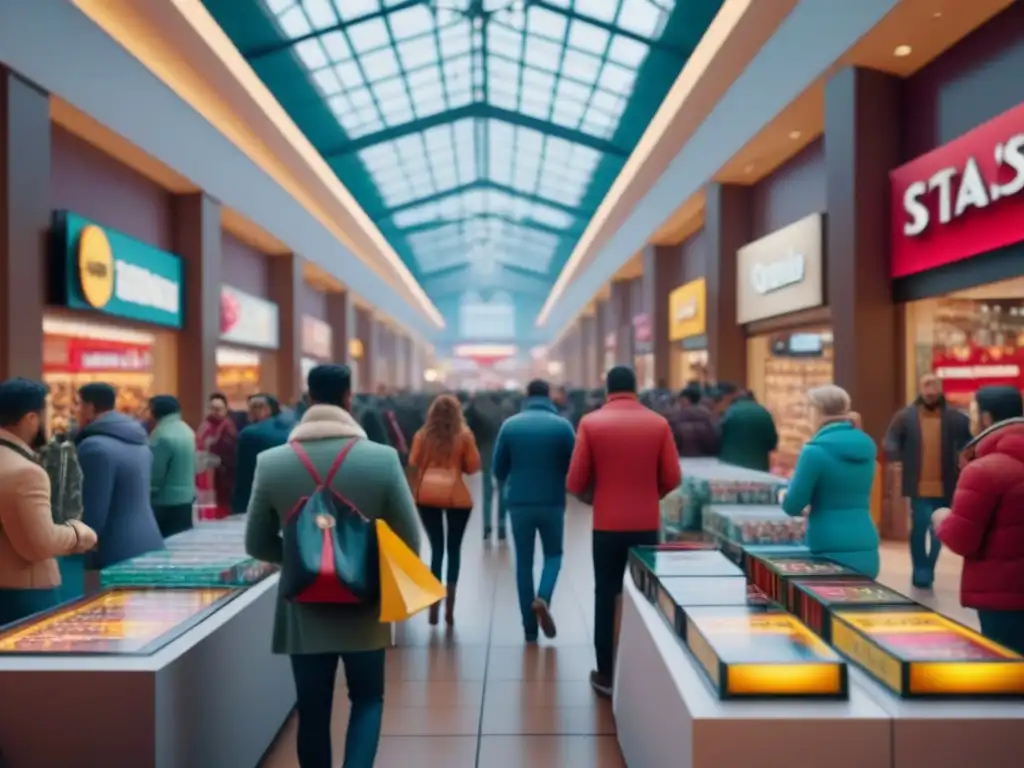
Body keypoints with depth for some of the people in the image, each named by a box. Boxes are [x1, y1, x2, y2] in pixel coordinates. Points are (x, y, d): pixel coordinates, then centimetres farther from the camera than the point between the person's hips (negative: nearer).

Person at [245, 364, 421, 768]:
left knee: (313, 713, 15)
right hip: (364, 610, -1)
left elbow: (257, 545, 1)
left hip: (304, 613, 1)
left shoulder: (271, 462, -8)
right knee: (367, 699, 18)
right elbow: (409, 542, -7)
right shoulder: (383, 459, -13)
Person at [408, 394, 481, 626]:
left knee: (436, 548, 10)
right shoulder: (464, 435, 1)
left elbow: (413, 465, 8)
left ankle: (434, 605, 5)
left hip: (427, 495, 2)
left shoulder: (422, 435, 6)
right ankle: (449, 606, 6)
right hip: (456, 496, -1)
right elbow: (473, 466, 3)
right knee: (454, 549, 9)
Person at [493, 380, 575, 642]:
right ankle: (542, 598, -10)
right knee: (553, 554, 17)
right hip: (552, 502, -1)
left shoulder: (510, 425, -2)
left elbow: (499, 469, 2)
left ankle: (530, 627, 11)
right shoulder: (563, 426, -5)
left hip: (519, 503, 1)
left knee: (524, 561, 10)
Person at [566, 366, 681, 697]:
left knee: (606, 597, 9)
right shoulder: (659, 423, -2)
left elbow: (575, 482, -7)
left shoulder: (591, 423, -6)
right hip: (647, 524, 1)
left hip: (607, 524, -1)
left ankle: (606, 673, 14)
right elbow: (672, 479, -2)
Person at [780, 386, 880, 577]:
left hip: (834, 553, -6)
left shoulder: (816, 450, -12)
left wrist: (785, 498, 13)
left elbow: (792, 506, -8)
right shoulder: (866, 446, 9)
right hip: (867, 551, 6)